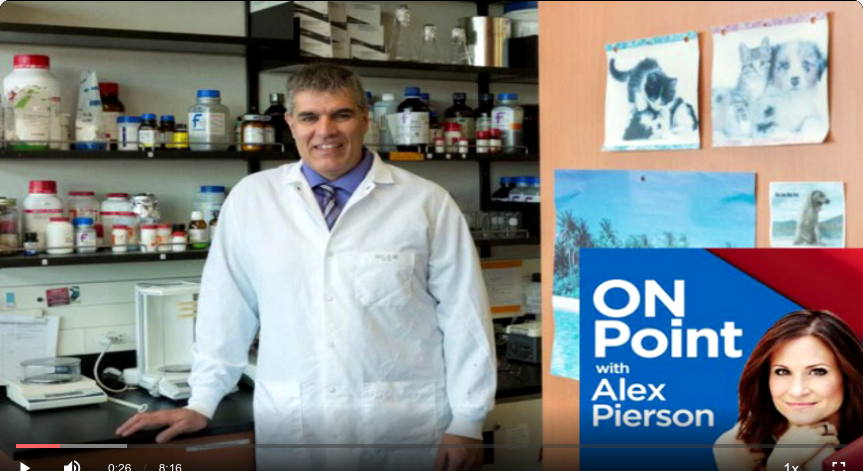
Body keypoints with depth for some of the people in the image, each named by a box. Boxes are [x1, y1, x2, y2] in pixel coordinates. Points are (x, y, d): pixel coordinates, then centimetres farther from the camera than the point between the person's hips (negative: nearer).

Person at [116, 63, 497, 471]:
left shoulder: (427, 203, -3)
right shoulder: (250, 199, 2)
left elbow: (464, 316, -2)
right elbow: (226, 309, 7)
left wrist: (467, 423, -4)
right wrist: (202, 403, 8)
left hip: (405, 431, -1)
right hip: (290, 430, 1)